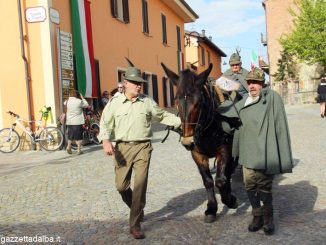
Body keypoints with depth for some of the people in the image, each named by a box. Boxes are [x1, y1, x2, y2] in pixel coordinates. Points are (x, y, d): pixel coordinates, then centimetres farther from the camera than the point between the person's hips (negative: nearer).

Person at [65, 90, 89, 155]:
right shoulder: (79, 101, -13)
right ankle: (79, 150, 4)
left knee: (70, 135, 19)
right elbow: (86, 105, 2)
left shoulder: (67, 101, -1)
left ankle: (68, 147, 12)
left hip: (69, 122, 4)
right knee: (78, 136, 3)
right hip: (77, 122, -4)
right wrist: (82, 97, 10)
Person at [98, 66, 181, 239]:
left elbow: (163, 116, 16)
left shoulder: (148, 102, 5)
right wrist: (106, 140, -20)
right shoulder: (114, 103, 1)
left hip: (142, 147, 0)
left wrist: (180, 121, 6)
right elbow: (105, 123, -2)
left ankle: (135, 224, 3)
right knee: (121, 186, 5)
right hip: (122, 147, 0)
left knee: (140, 184, -9)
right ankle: (137, 209, 36)